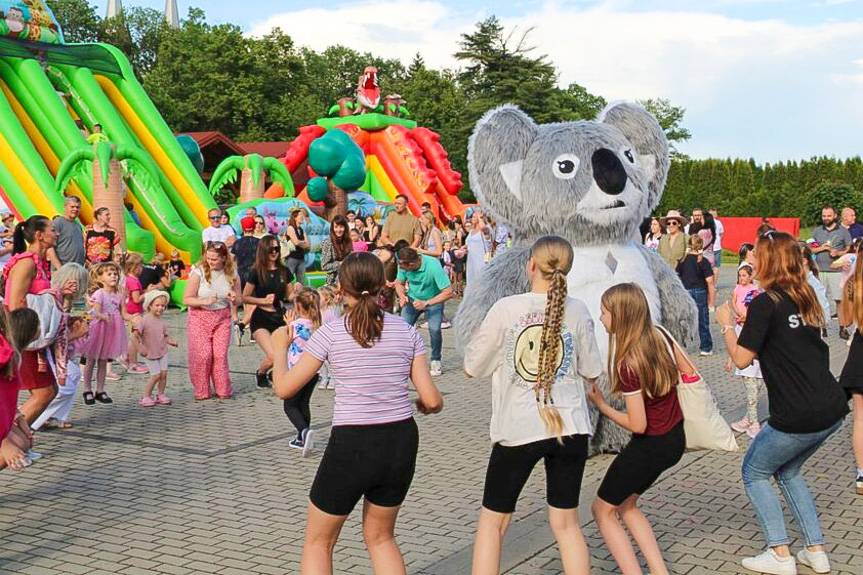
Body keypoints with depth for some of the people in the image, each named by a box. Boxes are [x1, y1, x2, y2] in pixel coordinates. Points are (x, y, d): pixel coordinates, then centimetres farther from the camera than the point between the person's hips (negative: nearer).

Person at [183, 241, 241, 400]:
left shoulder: (232, 274, -1)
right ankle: (202, 392, 9)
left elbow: (239, 300, 9)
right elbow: (186, 299, -12)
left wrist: (235, 299, -15)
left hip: (222, 318, 2)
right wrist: (205, 301, -27)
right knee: (202, 355, -6)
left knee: (220, 354, -4)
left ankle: (223, 390, 9)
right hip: (200, 317, -2)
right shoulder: (198, 272, -12)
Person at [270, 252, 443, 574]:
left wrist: (280, 347, 16)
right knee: (380, 536, 26)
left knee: (318, 541, 19)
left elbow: (284, 388, -2)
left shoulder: (331, 333, -8)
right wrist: (425, 406, 21)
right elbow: (432, 400, -3)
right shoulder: (406, 332, 0)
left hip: (351, 446, -3)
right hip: (401, 442, 4)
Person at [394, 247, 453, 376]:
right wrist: (402, 296, -22)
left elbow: (448, 292, -31)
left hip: (433, 300, -3)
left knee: (434, 329, -22)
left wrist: (426, 303, -36)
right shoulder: (403, 265, -20)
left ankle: (436, 361, 1)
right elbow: (399, 283, 0)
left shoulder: (433, 266, -32)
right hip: (412, 299, 3)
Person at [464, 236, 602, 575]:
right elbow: (592, 372, 9)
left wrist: (481, 337, 16)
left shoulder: (506, 309, -9)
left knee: (492, 521, 13)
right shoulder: (577, 311, -1)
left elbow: (472, 367, -2)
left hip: (518, 429, -2)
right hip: (570, 427, 3)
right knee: (566, 522, 14)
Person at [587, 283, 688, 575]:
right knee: (625, 504, 24)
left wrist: (601, 406, -10)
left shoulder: (628, 364, -27)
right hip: (675, 439, 8)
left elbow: (638, 425, -22)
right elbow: (689, 372, 6)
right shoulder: (660, 334, -7)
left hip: (650, 446, -8)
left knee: (603, 509, 10)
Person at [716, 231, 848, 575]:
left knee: (754, 473, 13)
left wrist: (727, 324, 4)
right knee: (788, 471, 26)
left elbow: (741, 359, -11)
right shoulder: (805, 299, 11)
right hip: (832, 410, 8)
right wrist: (749, 322, 15)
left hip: (797, 417, -8)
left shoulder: (765, 303, -12)